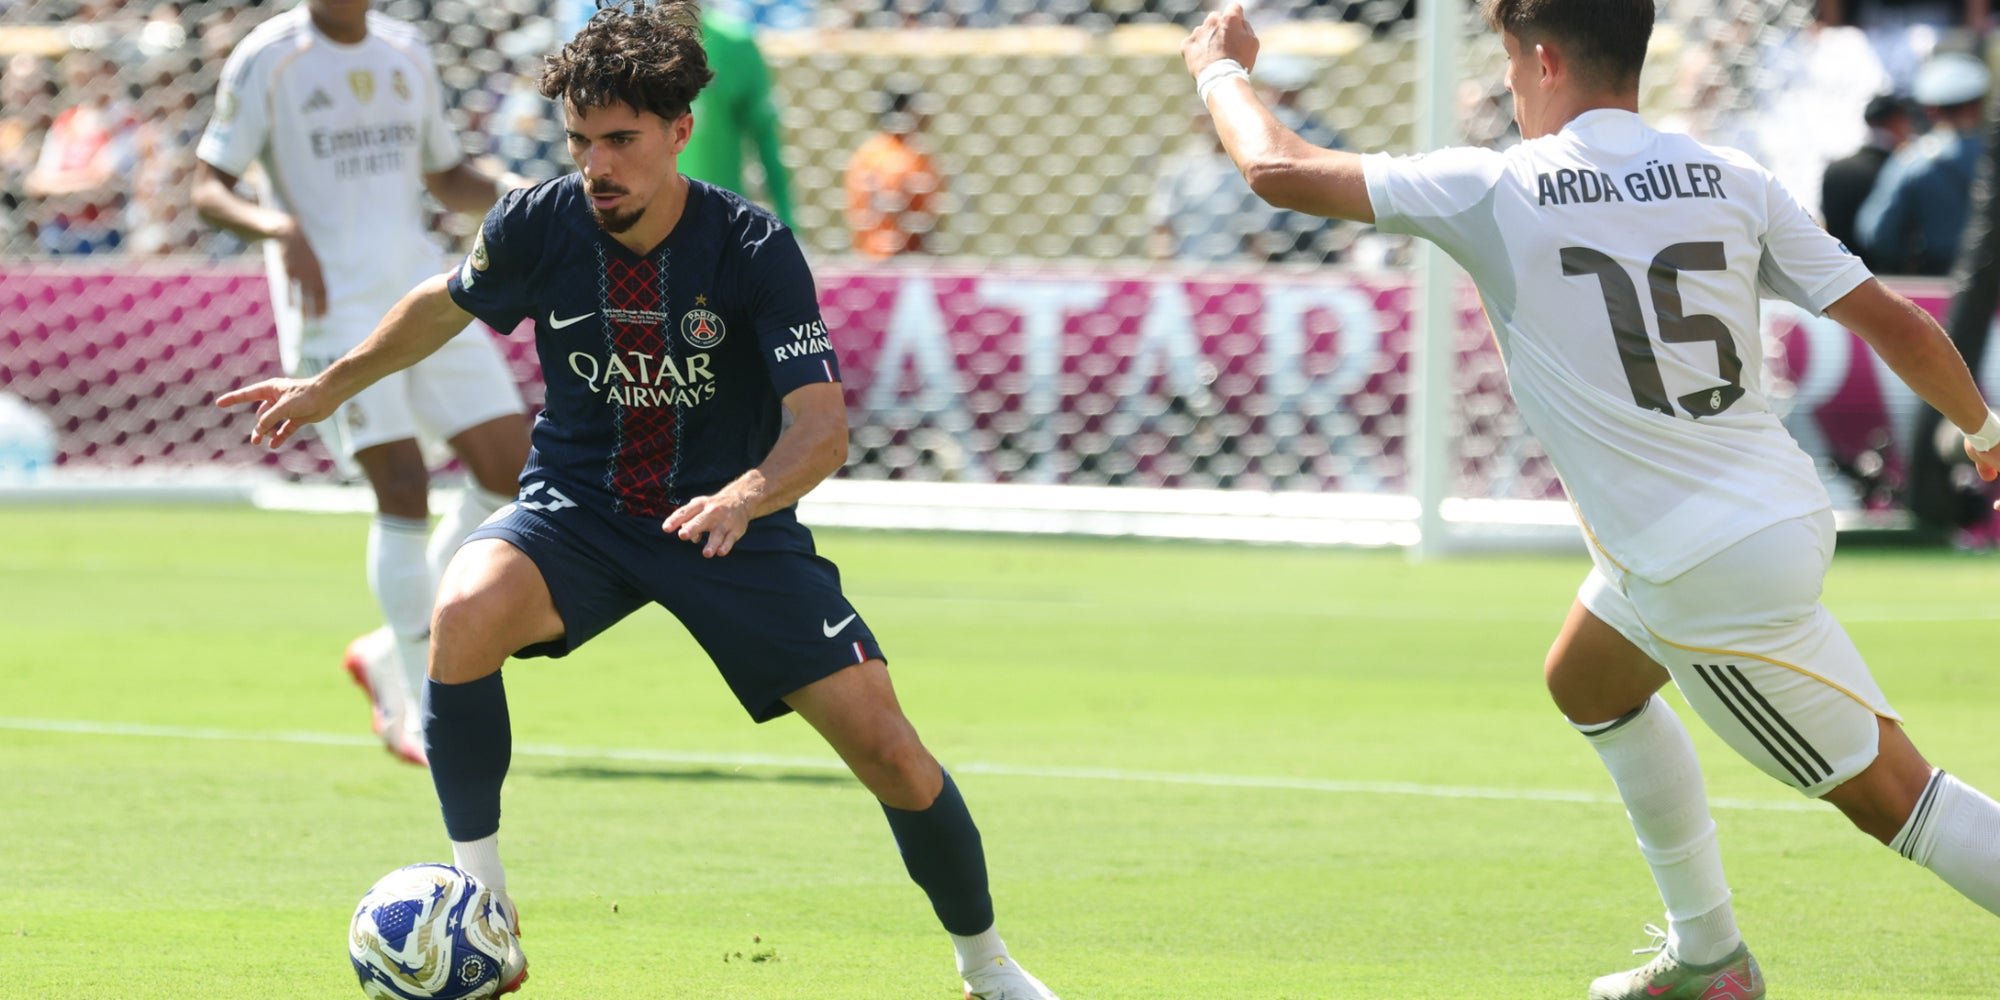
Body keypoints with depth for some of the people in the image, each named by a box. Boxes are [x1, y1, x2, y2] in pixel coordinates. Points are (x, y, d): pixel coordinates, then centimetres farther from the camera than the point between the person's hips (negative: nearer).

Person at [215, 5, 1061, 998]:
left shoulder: (753, 248, -20)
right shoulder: (540, 224, -12)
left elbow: (821, 429, -24)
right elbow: (448, 303, 11)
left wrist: (743, 499, -44)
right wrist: (329, 386, 19)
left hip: (733, 522, -1)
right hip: (576, 509, 1)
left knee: (886, 748, -11)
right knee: (465, 611, -32)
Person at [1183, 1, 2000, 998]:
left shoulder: (1494, 191, -12)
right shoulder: (1730, 179, 0)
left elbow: (1278, 168, -5)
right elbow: (1893, 323, 1)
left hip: (1713, 579, -7)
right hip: (1784, 502, 7)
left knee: (1890, 793, -4)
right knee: (1587, 682, 29)